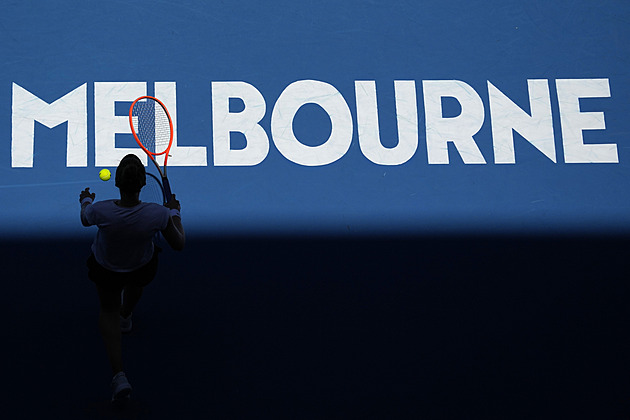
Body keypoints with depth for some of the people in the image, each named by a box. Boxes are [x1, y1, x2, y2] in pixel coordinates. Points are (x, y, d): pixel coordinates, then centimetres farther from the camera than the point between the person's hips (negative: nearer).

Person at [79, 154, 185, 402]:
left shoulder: (100, 211, -36)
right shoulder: (158, 214, -36)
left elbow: (85, 220, -9)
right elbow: (178, 244, -19)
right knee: (135, 284, 38)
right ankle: (125, 316, 72)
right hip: (143, 267, 1)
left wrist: (86, 201, 13)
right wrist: (175, 213, -3)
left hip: (105, 270, 0)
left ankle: (119, 376, 14)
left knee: (108, 311, 25)